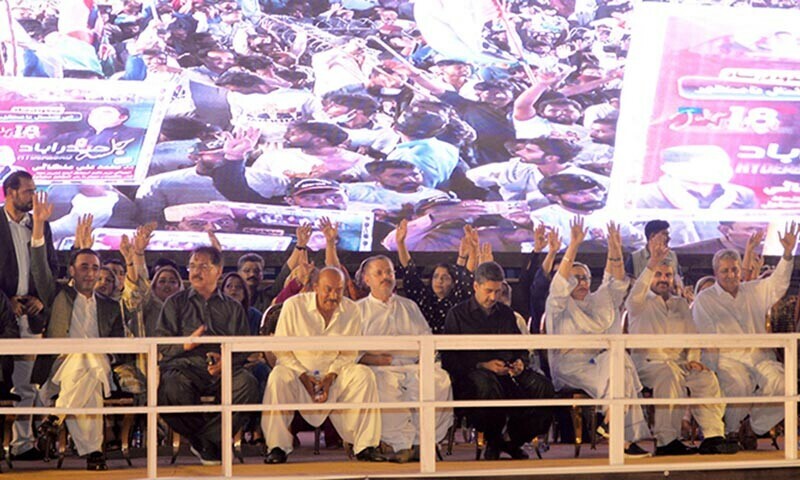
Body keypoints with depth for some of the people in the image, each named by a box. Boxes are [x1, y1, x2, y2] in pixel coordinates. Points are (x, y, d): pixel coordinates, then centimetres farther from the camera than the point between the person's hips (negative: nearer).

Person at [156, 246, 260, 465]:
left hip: (224, 370, 1)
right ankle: (209, 446, -15)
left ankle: (208, 438, -20)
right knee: (172, 387, -38)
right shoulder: (175, 303, 20)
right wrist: (186, 344, -10)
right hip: (185, 367, -1)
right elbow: (161, 345, 10)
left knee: (247, 383, -33)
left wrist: (226, 360, -10)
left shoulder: (233, 308, 23)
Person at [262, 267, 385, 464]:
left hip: (334, 372, 2)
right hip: (298, 369, -2)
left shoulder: (351, 310, -3)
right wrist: (303, 376, -17)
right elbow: (280, 349, -7)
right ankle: (277, 447, -28)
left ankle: (365, 446, -21)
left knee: (364, 374, -23)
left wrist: (331, 376, -17)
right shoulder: (293, 306, -10)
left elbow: (349, 353, 0)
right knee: (278, 377, -34)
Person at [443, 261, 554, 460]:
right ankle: (492, 441, -18)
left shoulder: (506, 313, 23)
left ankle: (514, 440, -5)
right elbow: (449, 357, -1)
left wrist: (520, 362, 4)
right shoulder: (457, 314, 8)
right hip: (470, 374, -4)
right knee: (485, 383, -42)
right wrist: (482, 365, -13)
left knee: (542, 387, -24)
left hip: (507, 374, 5)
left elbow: (521, 347, 29)